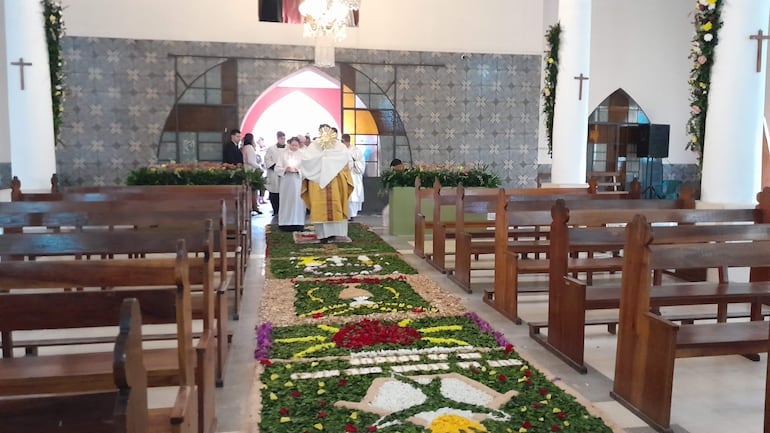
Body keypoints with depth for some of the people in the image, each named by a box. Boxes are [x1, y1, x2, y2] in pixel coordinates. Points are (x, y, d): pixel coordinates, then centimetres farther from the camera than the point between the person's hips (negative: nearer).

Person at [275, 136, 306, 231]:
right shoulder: (284, 155, 7)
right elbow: (277, 168, 3)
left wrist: (298, 170, -17)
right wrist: (285, 169, -14)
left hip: (298, 182, 0)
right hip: (286, 183, 0)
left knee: (298, 201, -2)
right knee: (286, 201, 0)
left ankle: (298, 223, 2)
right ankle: (285, 223, 4)